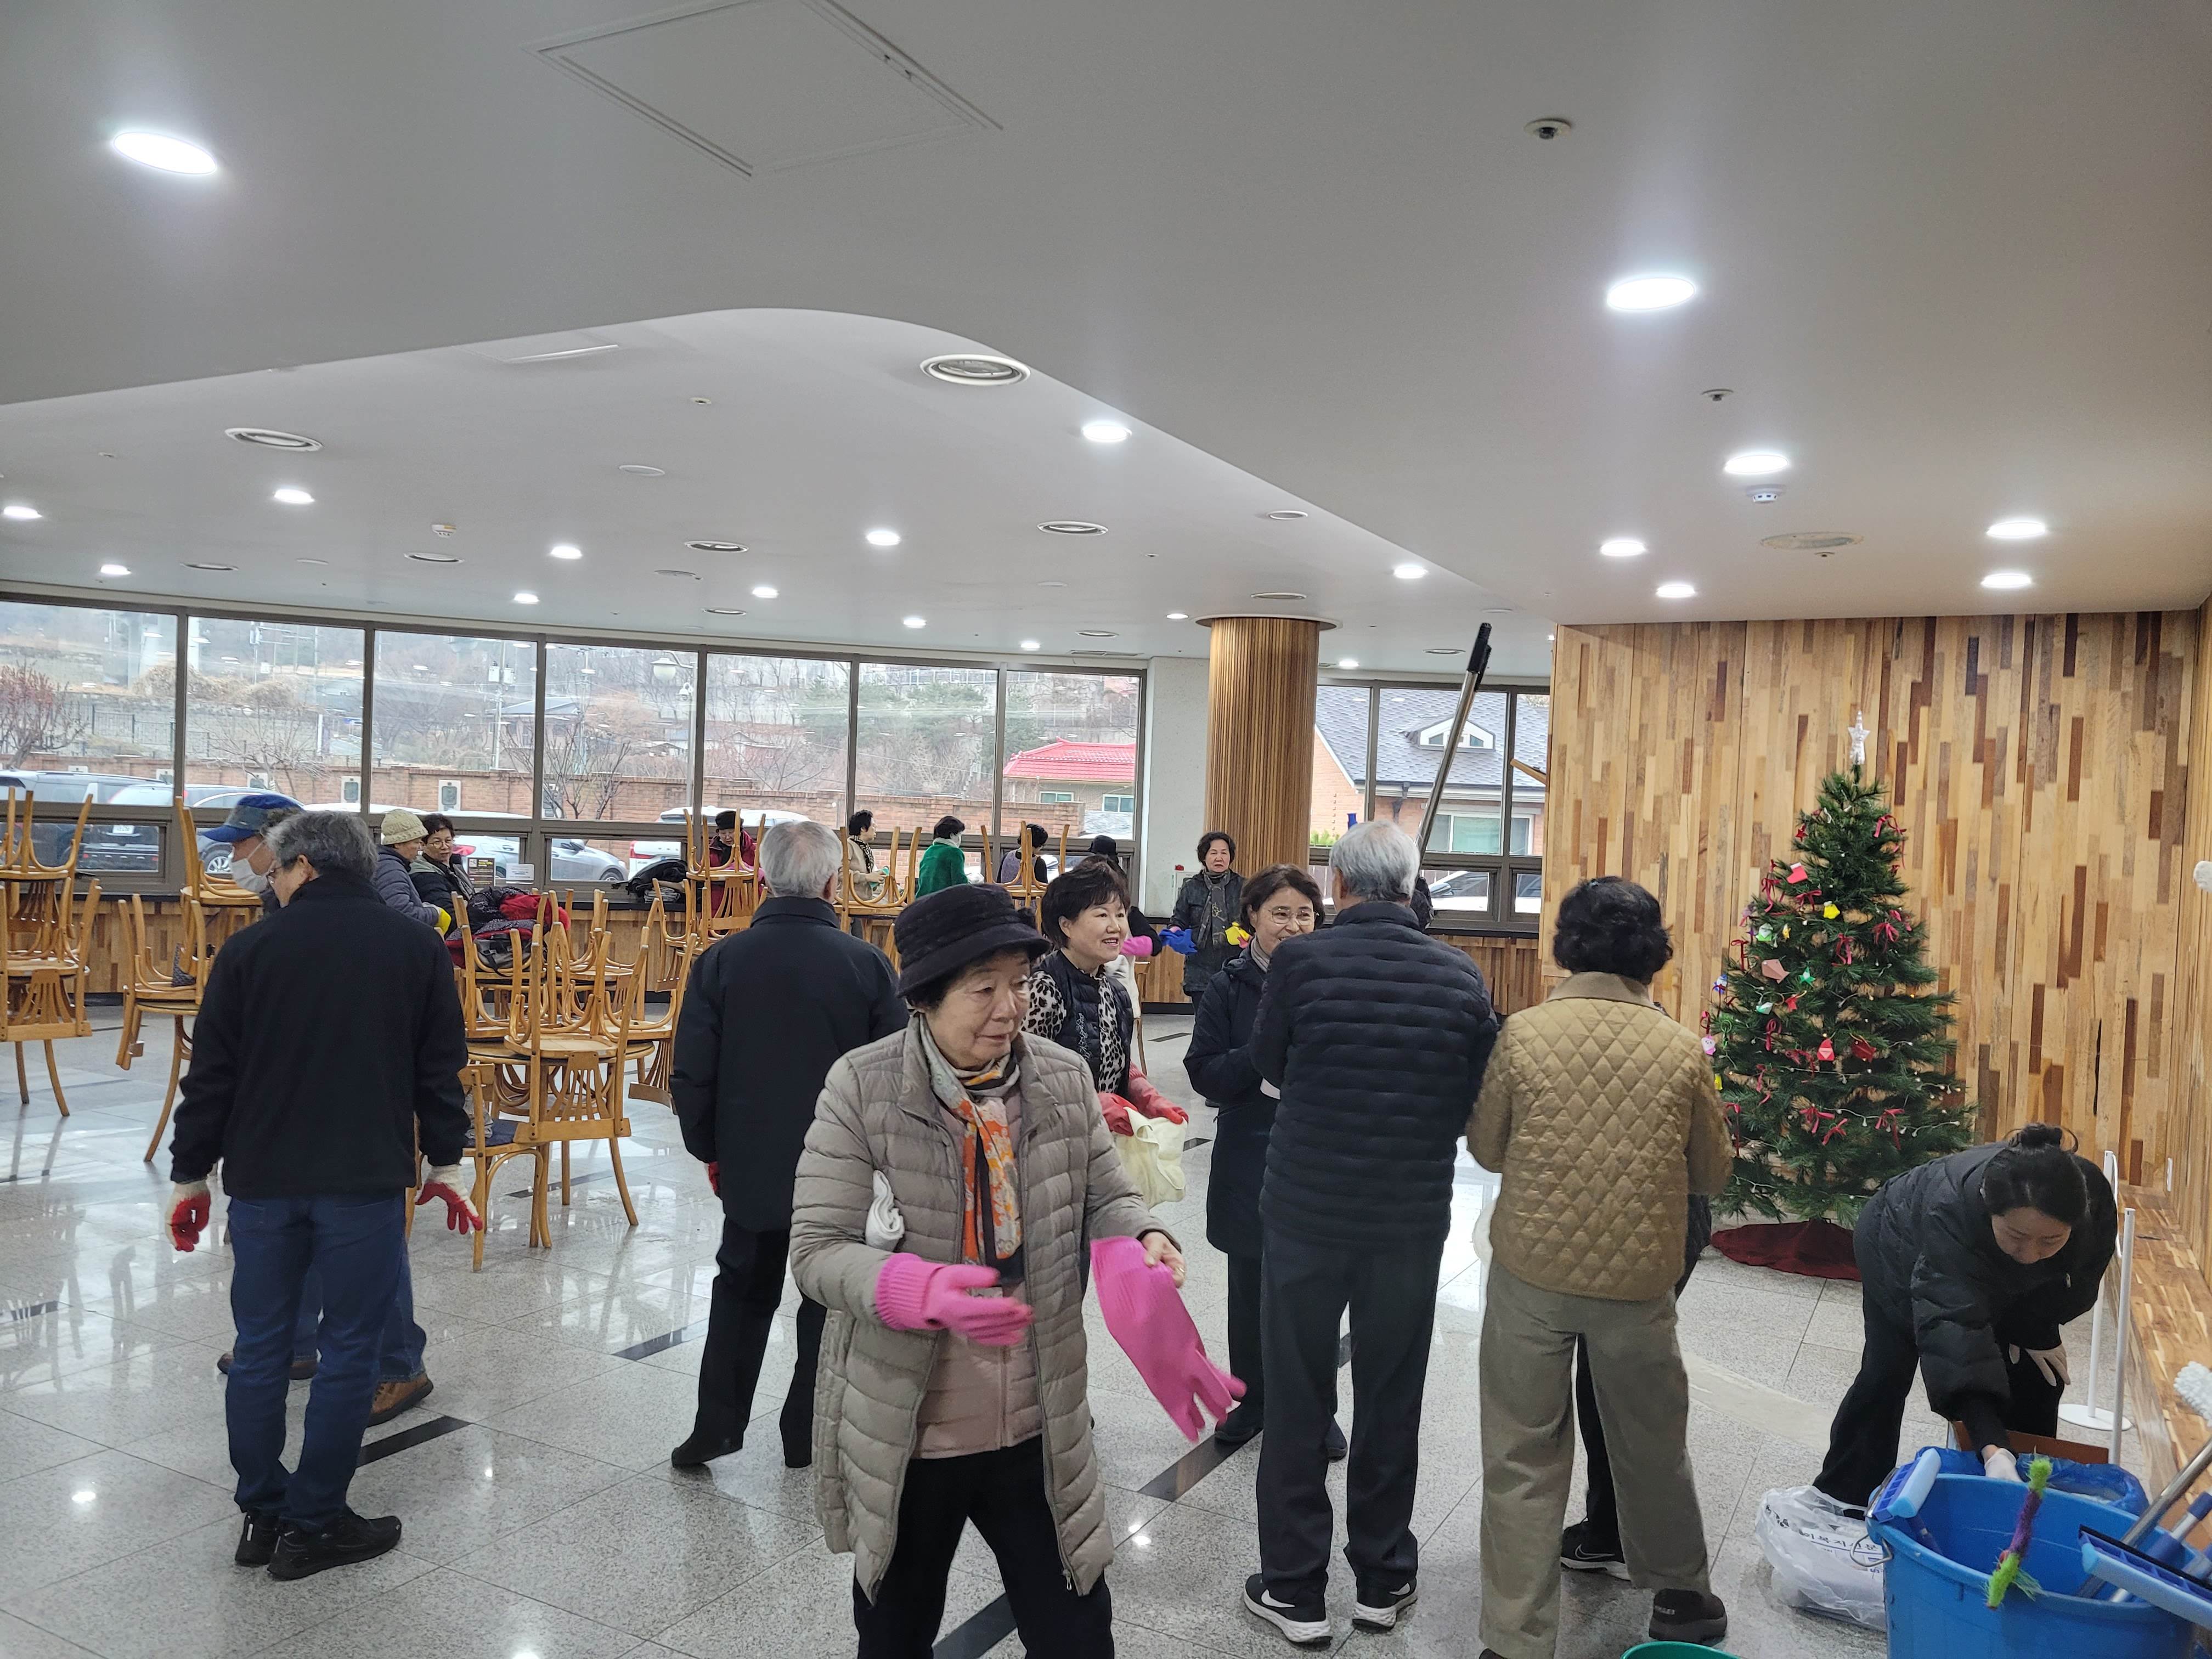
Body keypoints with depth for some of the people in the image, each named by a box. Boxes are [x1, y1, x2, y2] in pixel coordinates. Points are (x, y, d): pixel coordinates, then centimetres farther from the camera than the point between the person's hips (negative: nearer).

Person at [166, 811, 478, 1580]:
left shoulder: (251, 949, -2)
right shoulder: (416, 948, 0)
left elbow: (210, 1076, 1)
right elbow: (441, 1069, 4)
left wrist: (190, 1175, 12)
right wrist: (445, 1163, 14)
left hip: (263, 1179, 1)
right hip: (367, 1181, -1)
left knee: (260, 1348, 13)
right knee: (348, 1350, 7)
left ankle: (262, 1515, 23)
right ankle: (313, 1524, 13)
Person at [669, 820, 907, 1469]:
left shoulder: (720, 961, -8)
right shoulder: (866, 963, -12)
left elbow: (691, 1074, -4)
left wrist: (709, 1148, 10)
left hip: (751, 1164, 2)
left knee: (742, 1291, 20)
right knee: (829, 1296, 15)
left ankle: (717, 1425, 20)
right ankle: (809, 1434, 22)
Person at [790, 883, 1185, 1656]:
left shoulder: (1065, 1079, -5)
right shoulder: (862, 1087, -16)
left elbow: (1105, 1197, 6)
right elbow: (818, 1251, -16)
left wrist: (1144, 1238, -18)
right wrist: (924, 1291, -33)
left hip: (1040, 1429, 2)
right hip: (903, 1436, -2)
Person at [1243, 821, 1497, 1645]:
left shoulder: (1300, 960, -15)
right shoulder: (1459, 975, -8)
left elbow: (1269, 1063, 0)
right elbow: (1476, 1099, 1)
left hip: (1305, 1213, -2)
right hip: (1412, 1221, 2)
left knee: (1297, 1401, 12)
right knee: (1391, 1400, 18)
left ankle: (1294, 1588, 22)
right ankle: (1382, 1578, 32)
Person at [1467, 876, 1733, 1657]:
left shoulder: (1524, 1034, -11)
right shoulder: (1681, 1050, -7)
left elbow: (1486, 1147, 1)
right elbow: (1712, 1173, 5)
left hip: (1532, 1272, -1)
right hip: (1638, 1279, 2)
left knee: (1522, 1458, 9)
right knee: (1653, 1446, 22)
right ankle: (1681, 1596, 43)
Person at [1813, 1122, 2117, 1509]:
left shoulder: (2094, 1199, -36)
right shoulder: (1951, 1214, -49)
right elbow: (1955, 1330, -54)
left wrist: (2035, 1328, -14)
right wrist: (1993, 1450, -62)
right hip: (1901, 1247, -4)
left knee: (2039, 1377, -1)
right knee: (1887, 1373, -2)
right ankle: (1842, 1497, 14)